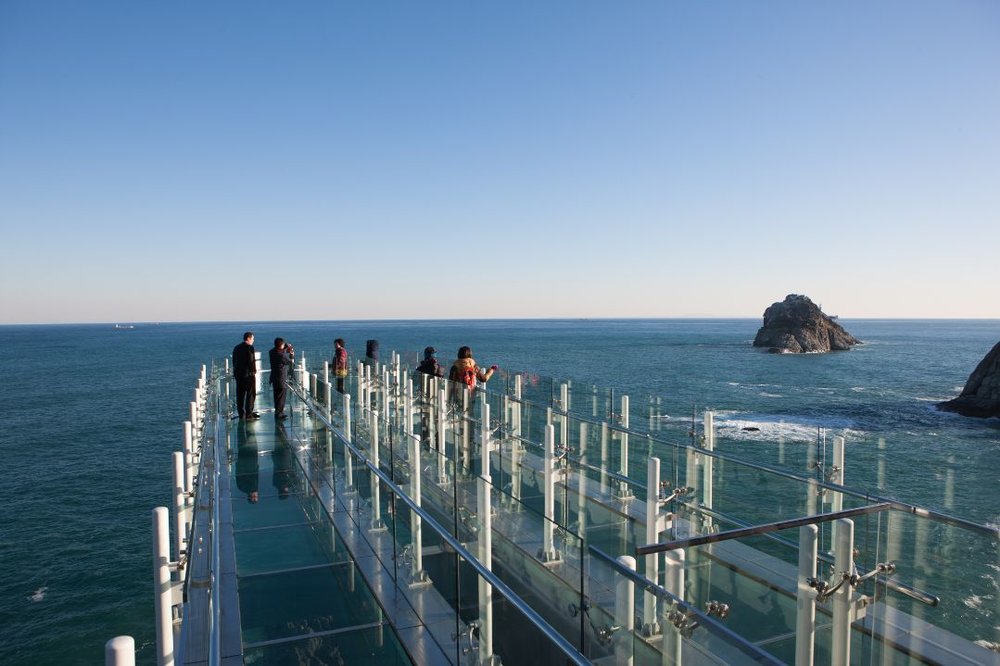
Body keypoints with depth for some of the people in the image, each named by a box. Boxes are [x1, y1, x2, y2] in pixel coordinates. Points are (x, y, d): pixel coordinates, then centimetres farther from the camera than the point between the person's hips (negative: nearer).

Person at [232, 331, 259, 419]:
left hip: (238, 374, 7)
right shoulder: (249, 348, -12)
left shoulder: (236, 348, 13)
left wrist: (235, 372, 19)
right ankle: (249, 413, -2)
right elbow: (251, 361, -18)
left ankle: (241, 413, 12)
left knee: (240, 395, 9)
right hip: (248, 374, -7)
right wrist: (253, 371, -7)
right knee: (251, 394, -1)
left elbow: (234, 361, 16)